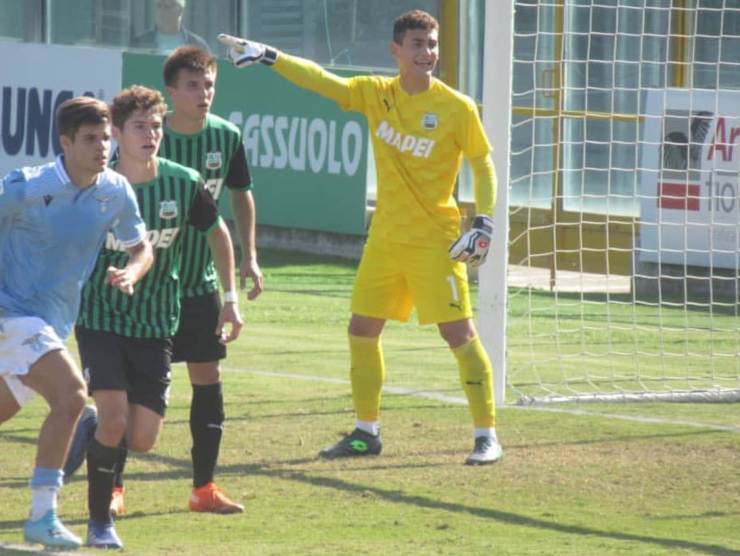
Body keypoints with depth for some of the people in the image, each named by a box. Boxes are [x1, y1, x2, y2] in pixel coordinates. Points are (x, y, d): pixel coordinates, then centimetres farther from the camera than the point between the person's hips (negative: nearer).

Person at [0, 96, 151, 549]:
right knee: (71, 395, -23)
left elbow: (141, 248, 10)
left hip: (54, 323, 7)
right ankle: (42, 516, -18)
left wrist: (130, 274, -13)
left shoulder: (116, 193, -1)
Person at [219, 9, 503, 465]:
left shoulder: (457, 108, -9)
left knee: (460, 333, -9)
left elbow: (483, 164, -2)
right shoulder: (376, 94, 2)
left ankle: (487, 436, -2)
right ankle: (367, 432, 23)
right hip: (386, 238, 5)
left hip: (435, 240, -5)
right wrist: (267, 56, -7)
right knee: (362, 331, 9)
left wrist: (484, 223, -11)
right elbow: (321, 80, 2)